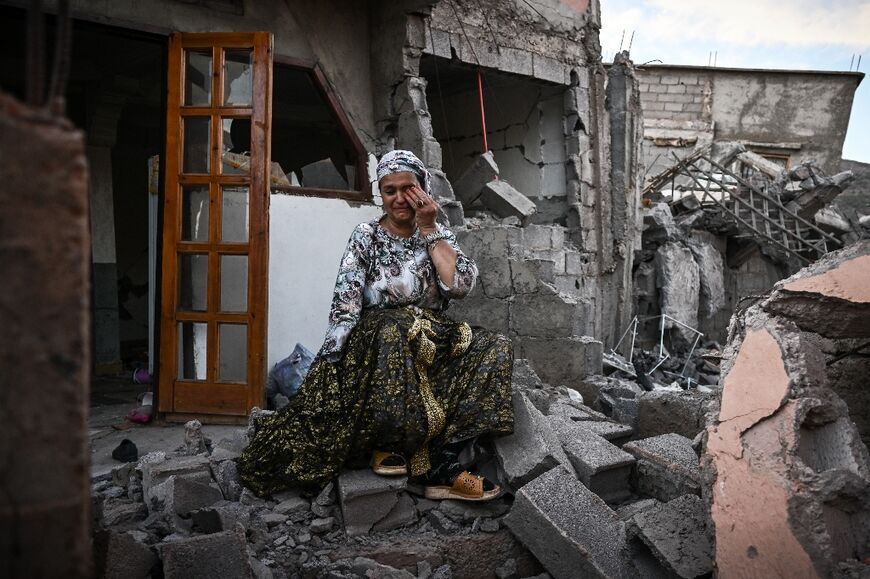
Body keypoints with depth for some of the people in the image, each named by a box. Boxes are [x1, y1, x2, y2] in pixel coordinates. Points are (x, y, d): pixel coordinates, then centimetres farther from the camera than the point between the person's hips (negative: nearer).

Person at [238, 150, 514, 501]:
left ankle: (443, 461, -26)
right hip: (379, 340, -3)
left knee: (497, 350, -21)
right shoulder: (366, 237, 3)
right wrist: (329, 366, -21)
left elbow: (460, 285, -7)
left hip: (432, 341, 4)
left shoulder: (439, 236, 11)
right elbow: (345, 306, -9)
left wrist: (429, 230, -5)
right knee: (395, 328, -38)